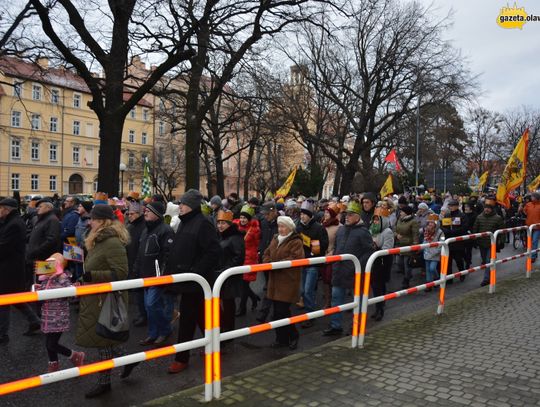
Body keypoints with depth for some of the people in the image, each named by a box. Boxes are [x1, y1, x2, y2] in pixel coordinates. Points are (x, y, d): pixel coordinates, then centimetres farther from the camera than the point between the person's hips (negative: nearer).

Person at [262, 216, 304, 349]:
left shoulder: (296, 242, -9)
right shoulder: (275, 239, 15)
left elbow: (296, 258, -21)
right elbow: (266, 254, 14)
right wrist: (269, 263, -7)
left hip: (288, 282, -7)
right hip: (275, 281, 7)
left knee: (282, 311, -8)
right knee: (277, 311, 11)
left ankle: (293, 336, 14)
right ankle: (281, 338, 24)